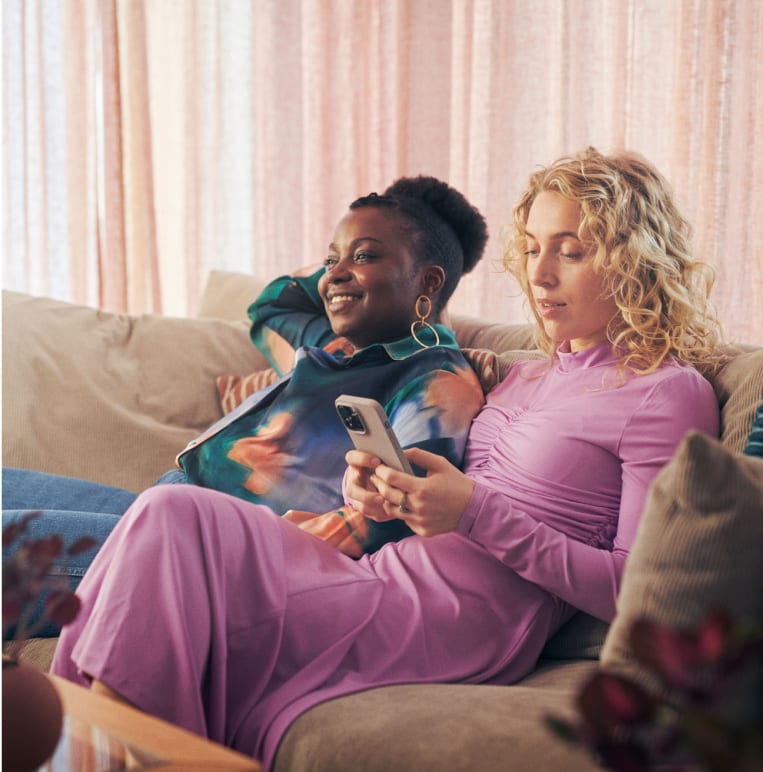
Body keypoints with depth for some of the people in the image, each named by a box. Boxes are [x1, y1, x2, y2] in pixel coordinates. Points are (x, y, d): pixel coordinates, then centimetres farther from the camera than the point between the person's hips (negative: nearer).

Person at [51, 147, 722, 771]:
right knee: (172, 513, -16)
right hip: (389, 576, 8)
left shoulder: (669, 393, -1)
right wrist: (385, 495, 0)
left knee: (175, 517, -22)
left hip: (456, 620, -8)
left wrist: (478, 512, -16)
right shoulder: (529, 377, 24)